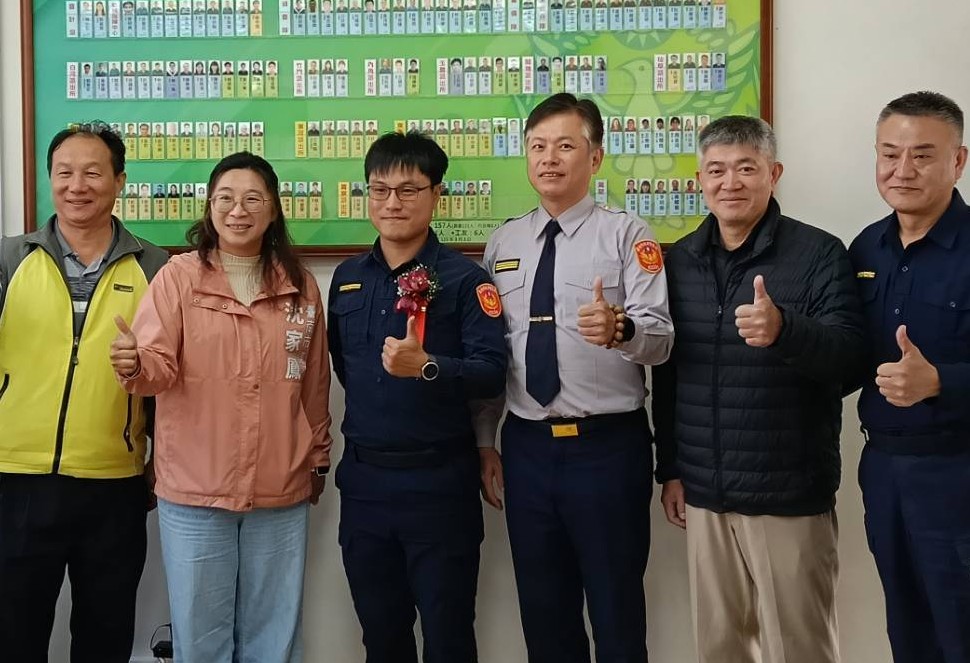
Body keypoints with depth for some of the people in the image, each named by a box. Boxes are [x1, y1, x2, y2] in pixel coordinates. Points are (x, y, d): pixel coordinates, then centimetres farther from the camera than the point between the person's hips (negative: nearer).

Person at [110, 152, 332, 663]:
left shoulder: (300, 286, 5)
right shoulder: (179, 276, -2)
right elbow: (161, 367, -11)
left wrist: (319, 459, 15)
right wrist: (135, 364, -33)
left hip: (282, 491, 2)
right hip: (194, 490, -2)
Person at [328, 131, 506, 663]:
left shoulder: (464, 278, -8)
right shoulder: (347, 277, 9)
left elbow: (492, 372, -17)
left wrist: (427, 367, -31)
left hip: (438, 480, -5)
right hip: (362, 478, 5)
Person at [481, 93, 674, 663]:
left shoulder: (627, 234, -4)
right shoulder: (503, 243, 10)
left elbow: (660, 338, -15)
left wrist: (621, 328, -37)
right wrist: (483, 440, 14)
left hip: (608, 445, -4)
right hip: (527, 446, 5)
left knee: (616, 610, 7)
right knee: (543, 613, 15)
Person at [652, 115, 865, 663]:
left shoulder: (820, 254, -7)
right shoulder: (679, 261, 7)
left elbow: (850, 354, -17)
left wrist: (784, 330, -37)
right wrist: (669, 468, 11)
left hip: (791, 495, -4)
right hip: (704, 494, 5)